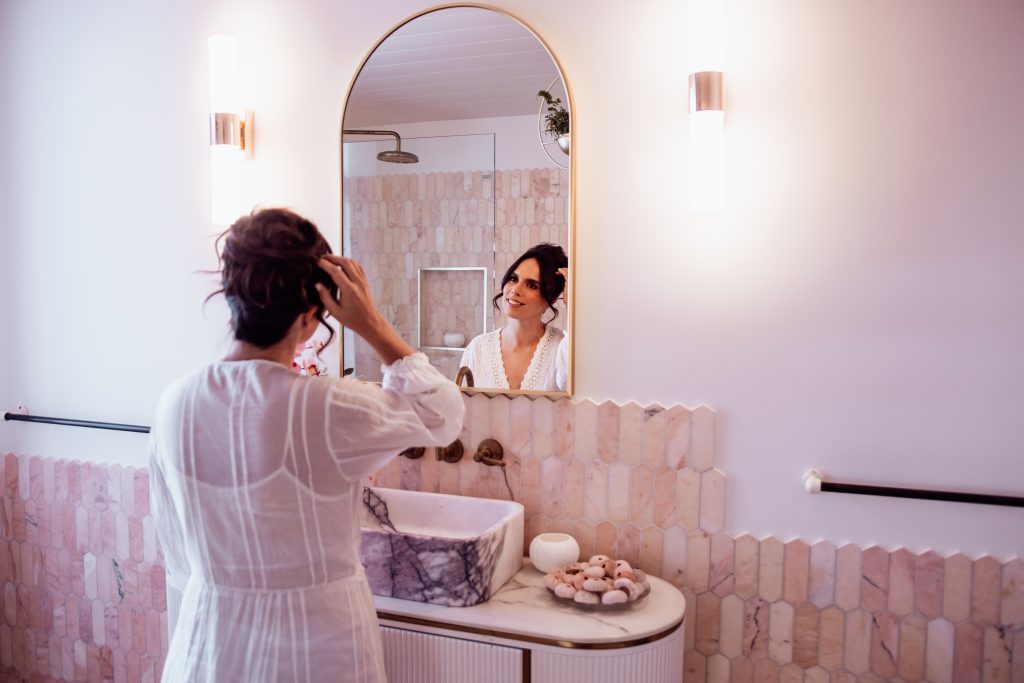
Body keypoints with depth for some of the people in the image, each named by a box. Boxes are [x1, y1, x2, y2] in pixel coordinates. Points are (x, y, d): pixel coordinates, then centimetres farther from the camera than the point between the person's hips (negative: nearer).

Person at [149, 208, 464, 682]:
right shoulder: (330, 410, -25)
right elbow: (443, 415, -7)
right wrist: (373, 326, -11)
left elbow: (178, 558, 3)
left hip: (213, 642, 4)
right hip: (318, 644, -3)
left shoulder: (175, 405, -9)